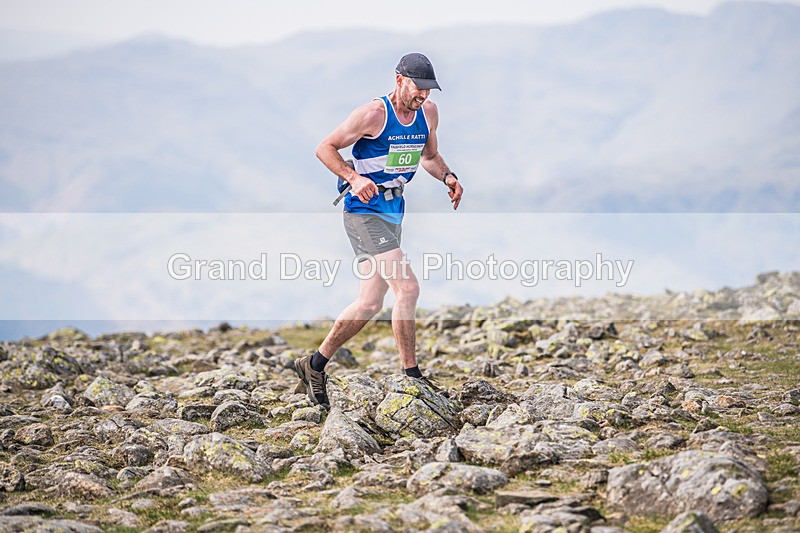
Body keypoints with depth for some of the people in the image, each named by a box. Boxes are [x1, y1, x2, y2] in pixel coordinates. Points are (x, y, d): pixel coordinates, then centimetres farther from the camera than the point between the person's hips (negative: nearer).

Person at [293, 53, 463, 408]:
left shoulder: (429, 113, 6)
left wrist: (447, 176, 1)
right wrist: (354, 178, -24)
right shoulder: (373, 114, -15)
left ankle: (314, 365, 22)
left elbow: (429, 156, 22)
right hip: (364, 211, -8)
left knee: (369, 304, 9)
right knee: (407, 287, -18)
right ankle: (411, 376, -10)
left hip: (393, 213, 8)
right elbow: (325, 148, -10)